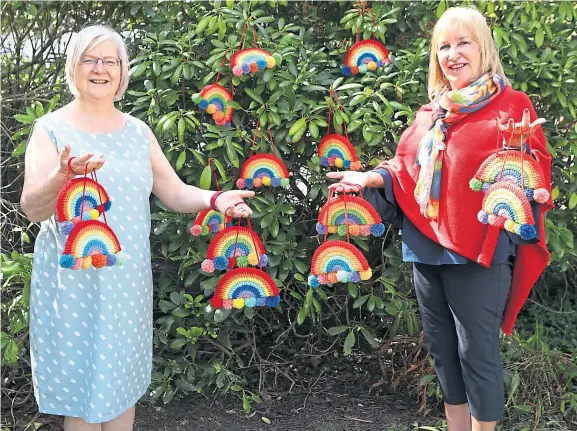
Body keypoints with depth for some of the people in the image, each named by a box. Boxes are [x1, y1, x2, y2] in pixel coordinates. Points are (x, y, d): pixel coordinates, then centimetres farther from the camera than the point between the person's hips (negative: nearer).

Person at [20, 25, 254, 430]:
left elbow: (175, 192, 9)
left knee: (122, 383, 12)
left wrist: (214, 199, -11)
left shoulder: (138, 131, 9)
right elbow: (32, 209, -13)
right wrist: (62, 177, -33)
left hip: (127, 280, 4)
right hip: (73, 279, -3)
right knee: (79, 386, 4)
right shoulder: (52, 129, -4)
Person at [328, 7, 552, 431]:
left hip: (478, 252, -6)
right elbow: (409, 170, 18)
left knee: (476, 350, 0)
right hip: (427, 249, 7)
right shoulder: (431, 114, 14)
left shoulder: (511, 106, -4)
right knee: (441, 347, 16)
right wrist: (374, 179, 2)